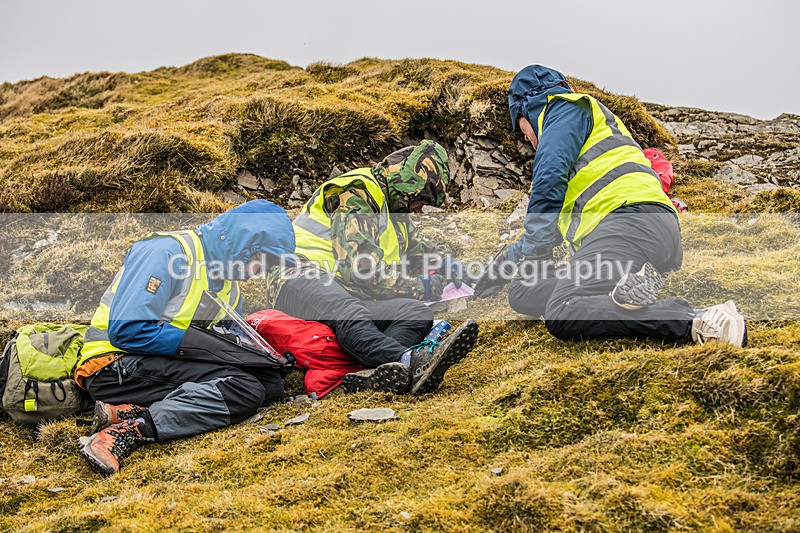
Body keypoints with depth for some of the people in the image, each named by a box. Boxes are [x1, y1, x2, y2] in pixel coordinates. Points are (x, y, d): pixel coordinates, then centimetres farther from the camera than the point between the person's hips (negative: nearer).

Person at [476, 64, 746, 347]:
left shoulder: (565, 106, 13)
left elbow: (549, 181, -6)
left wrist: (535, 253, -3)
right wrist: (505, 260, 49)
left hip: (630, 220, -10)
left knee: (561, 315, -29)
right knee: (521, 292, 6)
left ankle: (696, 322, -36)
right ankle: (629, 284, -12)